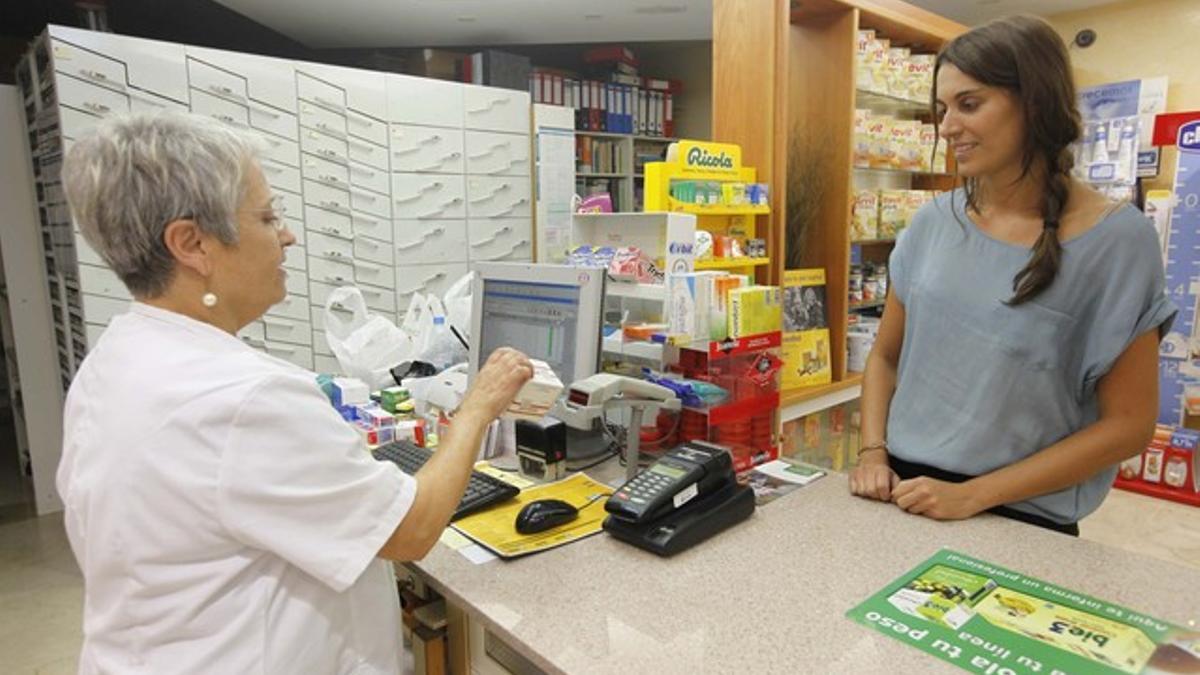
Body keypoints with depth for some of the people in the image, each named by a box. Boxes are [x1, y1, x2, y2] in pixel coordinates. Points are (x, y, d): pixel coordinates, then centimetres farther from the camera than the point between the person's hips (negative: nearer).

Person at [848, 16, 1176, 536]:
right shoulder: (933, 223, -2)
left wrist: (973, 495, -16)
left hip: (1021, 521, -3)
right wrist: (873, 454, -8)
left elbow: (1127, 425, -10)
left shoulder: (1117, 240, -11)